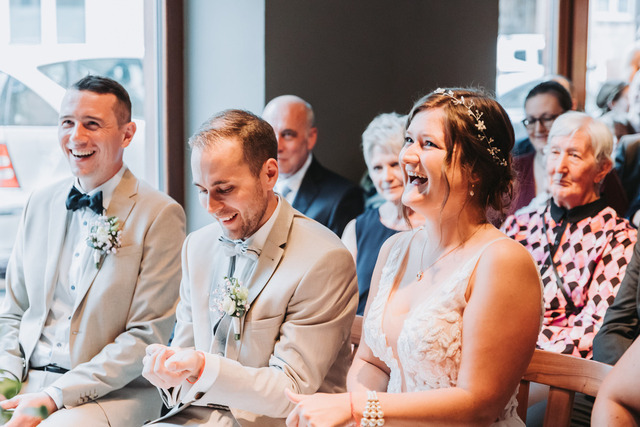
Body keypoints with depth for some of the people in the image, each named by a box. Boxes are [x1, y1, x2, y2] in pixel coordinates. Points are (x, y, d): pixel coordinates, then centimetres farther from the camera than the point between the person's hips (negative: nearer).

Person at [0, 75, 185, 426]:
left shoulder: (160, 215, -6)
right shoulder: (40, 203, 12)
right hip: (28, 382, 5)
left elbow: (147, 336, -10)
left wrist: (54, 397, -15)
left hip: (113, 393, -5)